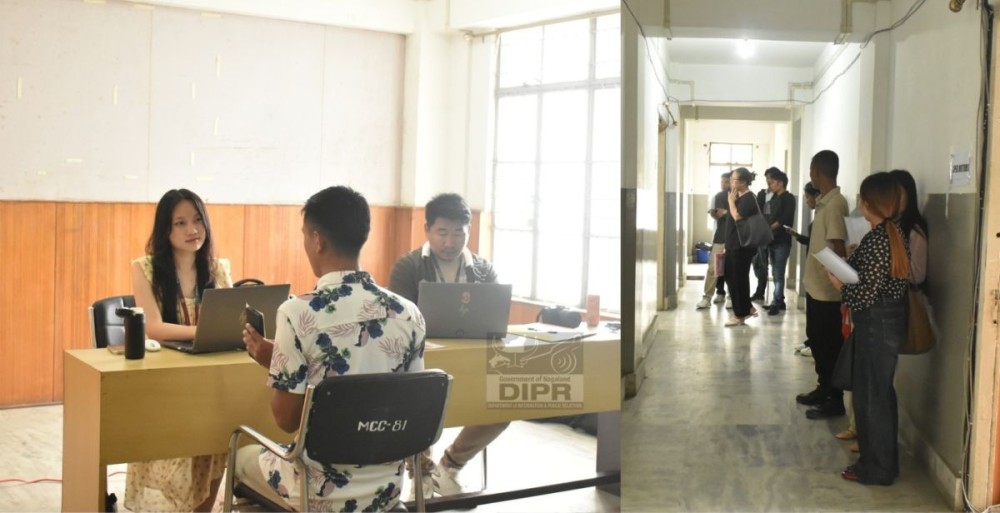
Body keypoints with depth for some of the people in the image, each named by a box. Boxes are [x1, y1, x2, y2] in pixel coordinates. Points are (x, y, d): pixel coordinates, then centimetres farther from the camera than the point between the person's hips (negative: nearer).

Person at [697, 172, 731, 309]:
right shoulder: (718, 196, 11)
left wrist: (726, 212, -17)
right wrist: (713, 213, -6)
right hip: (720, 235, 3)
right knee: (714, 266, -3)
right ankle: (707, 297, -1)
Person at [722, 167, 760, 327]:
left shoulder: (749, 199, -13)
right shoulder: (738, 197, 14)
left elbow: (737, 217, -26)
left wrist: (731, 201, -12)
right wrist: (727, 245, 18)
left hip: (743, 246, -9)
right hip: (733, 245, 9)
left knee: (739, 279, -2)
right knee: (730, 277, 11)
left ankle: (740, 315, 8)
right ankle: (748, 308, 21)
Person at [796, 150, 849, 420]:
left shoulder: (835, 204, -20)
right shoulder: (824, 202, 9)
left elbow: (840, 248, -21)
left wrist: (837, 282, -18)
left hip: (828, 289, -10)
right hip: (816, 285, 10)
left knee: (830, 345, 0)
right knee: (817, 341, 19)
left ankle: (835, 401, 11)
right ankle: (823, 389, 32)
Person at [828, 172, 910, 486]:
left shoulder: (876, 240, -22)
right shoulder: (894, 233, 7)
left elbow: (866, 295, -22)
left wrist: (838, 283, -7)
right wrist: (851, 262, 7)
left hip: (877, 325, -10)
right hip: (888, 320, 10)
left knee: (871, 395, 2)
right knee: (879, 392, 18)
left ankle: (877, 468, 13)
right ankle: (882, 459, 29)